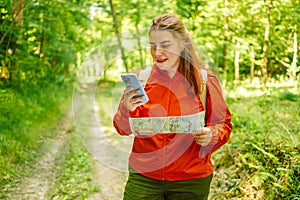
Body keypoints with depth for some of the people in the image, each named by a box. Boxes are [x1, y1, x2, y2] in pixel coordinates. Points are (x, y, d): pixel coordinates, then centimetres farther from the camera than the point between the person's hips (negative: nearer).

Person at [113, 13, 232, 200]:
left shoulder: (205, 80, -5)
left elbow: (223, 124, 1)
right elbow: (123, 129, 4)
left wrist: (211, 135, -21)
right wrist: (127, 110, -18)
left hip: (191, 181, 0)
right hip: (143, 178, 1)